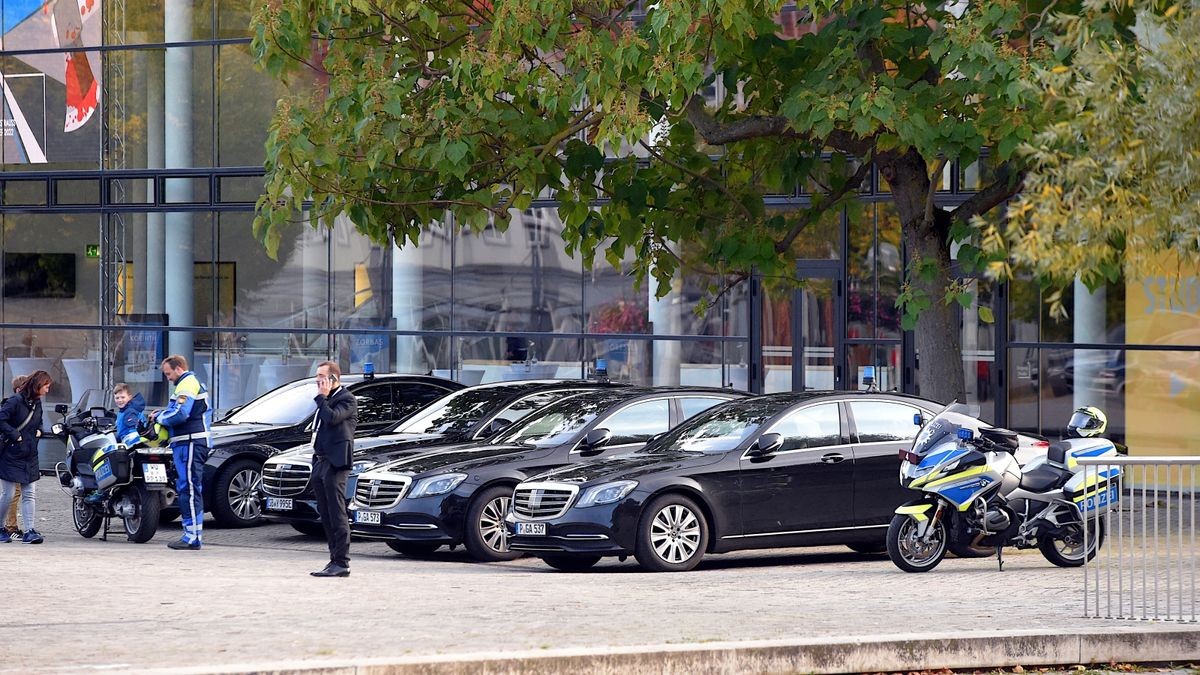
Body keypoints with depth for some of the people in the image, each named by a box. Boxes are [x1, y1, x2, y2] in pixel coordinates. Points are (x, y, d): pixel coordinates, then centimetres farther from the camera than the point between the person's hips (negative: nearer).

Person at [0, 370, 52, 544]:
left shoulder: (37, 404, 11)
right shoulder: (16, 401, -14)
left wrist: (39, 431, 7)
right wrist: (15, 435, -21)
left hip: (29, 458, 7)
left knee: (29, 494, 2)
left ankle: (29, 531, 1)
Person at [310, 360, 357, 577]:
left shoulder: (346, 399, -7)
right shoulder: (327, 400, 22)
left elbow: (332, 417, -23)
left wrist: (321, 397, -11)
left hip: (335, 463, -10)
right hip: (320, 462, 10)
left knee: (337, 514, -10)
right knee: (326, 515, 10)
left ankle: (341, 563, -10)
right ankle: (335, 560, 14)